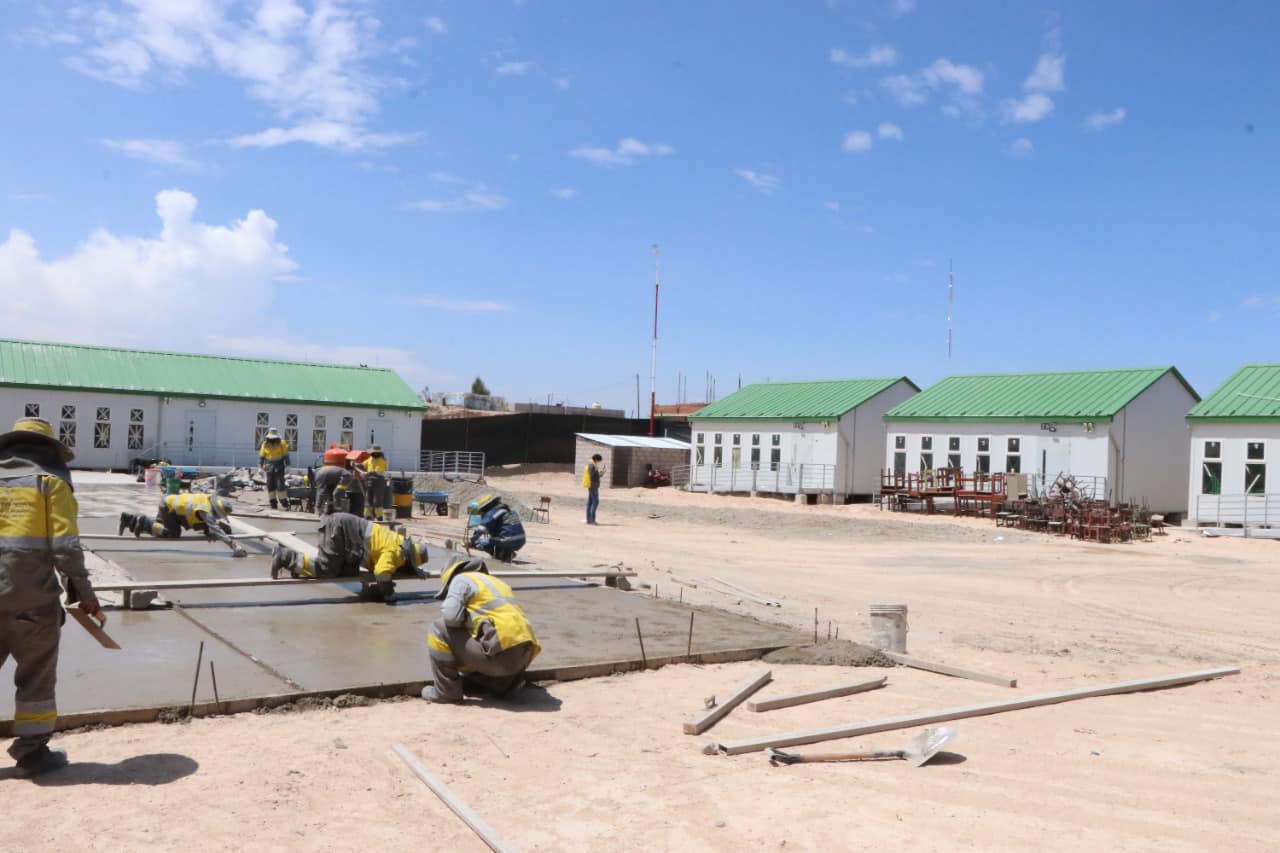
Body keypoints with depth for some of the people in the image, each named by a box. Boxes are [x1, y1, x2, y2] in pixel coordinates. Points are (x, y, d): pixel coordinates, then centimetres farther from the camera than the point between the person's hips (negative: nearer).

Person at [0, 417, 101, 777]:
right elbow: (65, 544, -9)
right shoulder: (50, 481, -1)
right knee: (36, 677, 8)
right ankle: (32, 751, 15)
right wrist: (82, 589, -2)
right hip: (31, 597, -4)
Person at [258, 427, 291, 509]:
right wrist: (260, 466, 1)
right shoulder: (265, 444, 1)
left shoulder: (282, 443, -5)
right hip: (269, 468, 3)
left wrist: (287, 465, -11)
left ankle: (283, 500, -2)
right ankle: (273, 503, 10)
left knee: (280, 484, -8)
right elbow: (261, 456, 7)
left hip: (279, 468, -3)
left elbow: (286, 455, -5)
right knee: (270, 485, 5)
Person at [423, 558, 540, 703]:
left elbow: (451, 616, -10)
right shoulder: (497, 582, 29)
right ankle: (510, 679, 14)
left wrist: (465, 617, 11)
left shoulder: (461, 579, 6)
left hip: (503, 653, -8)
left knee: (440, 629, 3)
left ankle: (446, 691, 6)